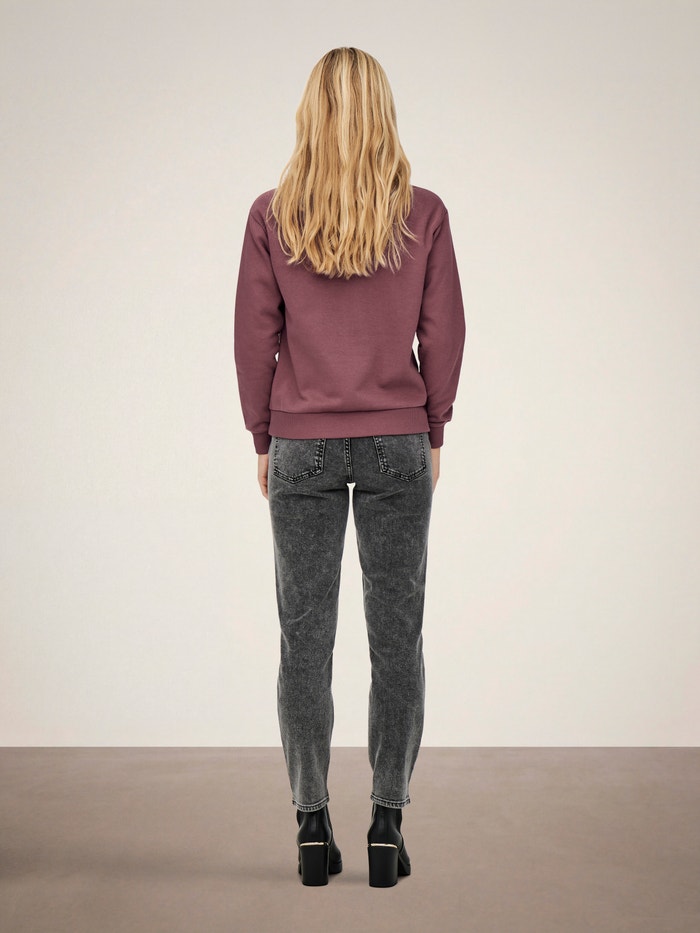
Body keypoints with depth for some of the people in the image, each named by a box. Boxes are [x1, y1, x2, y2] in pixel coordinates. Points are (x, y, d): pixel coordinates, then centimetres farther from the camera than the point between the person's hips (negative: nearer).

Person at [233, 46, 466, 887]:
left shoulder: (272, 216, -3)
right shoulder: (424, 214, -2)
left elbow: (254, 337, -1)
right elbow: (444, 334, 0)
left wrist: (263, 440, 9)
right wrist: (433, 433, 11)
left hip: (302, 446, 0)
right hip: (398, 446, 0)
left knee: (304, 637, 7)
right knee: (396, 636, 6)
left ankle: (312, 827, 11)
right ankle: (387, 827, 10)